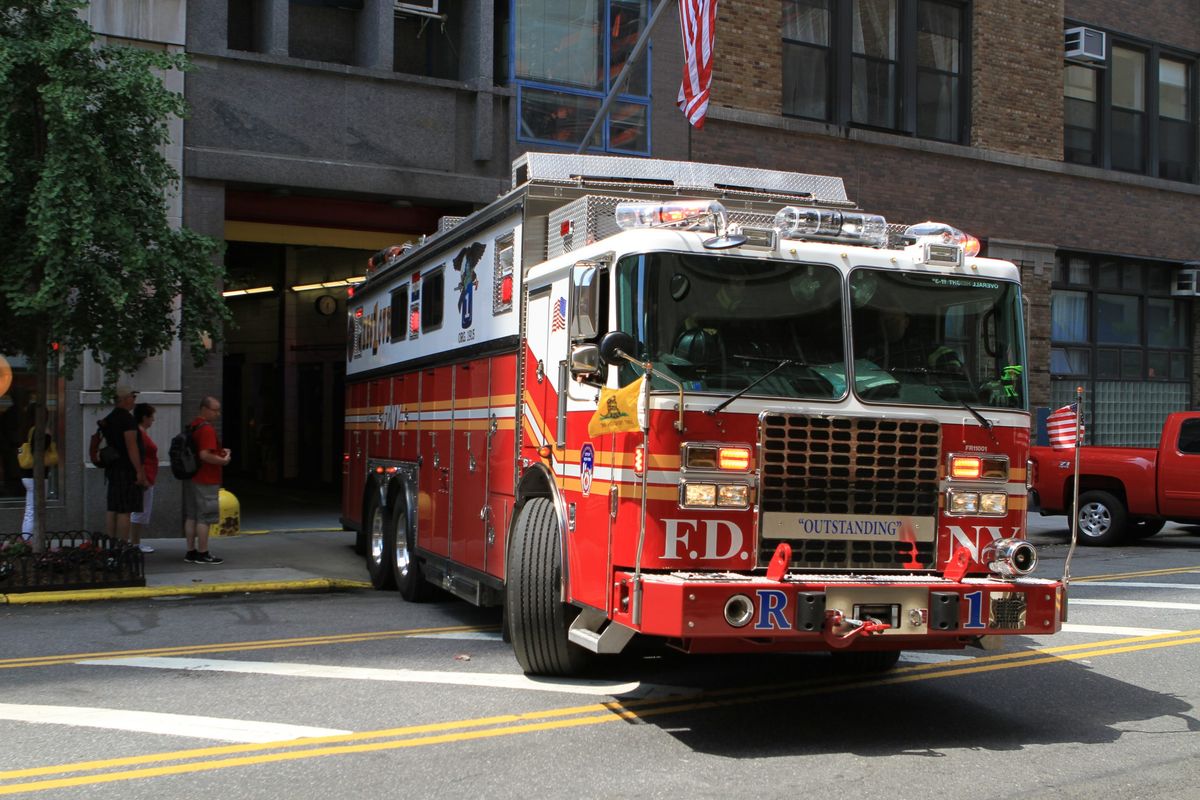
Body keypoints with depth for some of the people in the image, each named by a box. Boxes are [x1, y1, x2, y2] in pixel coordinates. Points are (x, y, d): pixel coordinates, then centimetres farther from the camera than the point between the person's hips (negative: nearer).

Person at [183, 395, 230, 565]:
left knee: (191, 516, 12)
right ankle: (203, 554, 1)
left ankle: (191, 551, 17)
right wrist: (223, 460, -11)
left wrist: (219, 452, 15)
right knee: (204, 518, -3)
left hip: (191, 478, 10)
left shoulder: (193, 426, 14)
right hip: (206, 481, -10)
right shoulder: (207, 429, -17)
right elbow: (205, 455, -26)